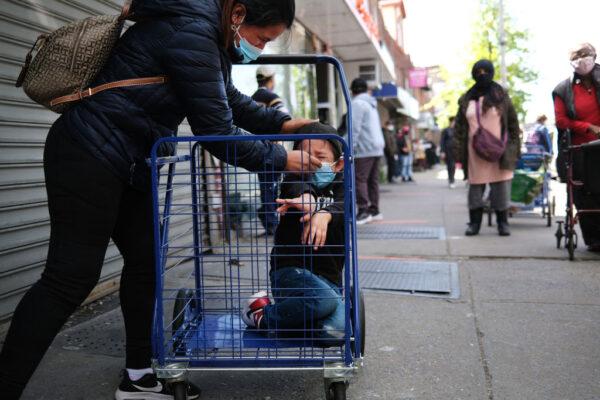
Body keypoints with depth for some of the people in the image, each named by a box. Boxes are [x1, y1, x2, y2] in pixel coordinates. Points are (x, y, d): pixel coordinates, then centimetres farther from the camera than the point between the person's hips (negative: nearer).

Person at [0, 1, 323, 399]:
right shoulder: (190, 33, -21)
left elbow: (229, 100, 24)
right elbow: (216, 133, -19)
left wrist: (279, 123, 15)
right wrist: (280, 158, -8)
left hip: (129, 165, 10)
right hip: (89, 155, -10)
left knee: (145, 262, 11)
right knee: (71, 277, -8)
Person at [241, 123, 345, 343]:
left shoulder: (340, 186, 10)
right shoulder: (294, 180, 5)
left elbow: (343, 207, -14)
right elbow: (295, 185, -21)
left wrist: (325, 213, -38)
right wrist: (306, 197, -46)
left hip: (329, 278, 3)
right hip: (290, 268, -3)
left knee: (334, 332, -23)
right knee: (326, 301, -34)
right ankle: (264, 314, -6)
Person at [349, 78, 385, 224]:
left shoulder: (357, 103, -7)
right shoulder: (371, 104, 21)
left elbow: (355, 128, -16)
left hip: (364, 149, -9)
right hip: (376, 148, 9)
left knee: (359, 179, -9)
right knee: (372, 180, 11)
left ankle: (364, 211, -13)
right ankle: (374, 211, 15)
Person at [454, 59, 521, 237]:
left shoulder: (501, 96, 6)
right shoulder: (467, 99, 9)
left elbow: (513, 123, 6)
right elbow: (459, 127, 10)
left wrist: (513, 148, 0)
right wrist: (460, 151, 2)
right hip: (475, 152, 1)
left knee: (501, 187, -1)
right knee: (475, 187, 3)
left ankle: (503, 223, 10)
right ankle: (474, 223, 11)